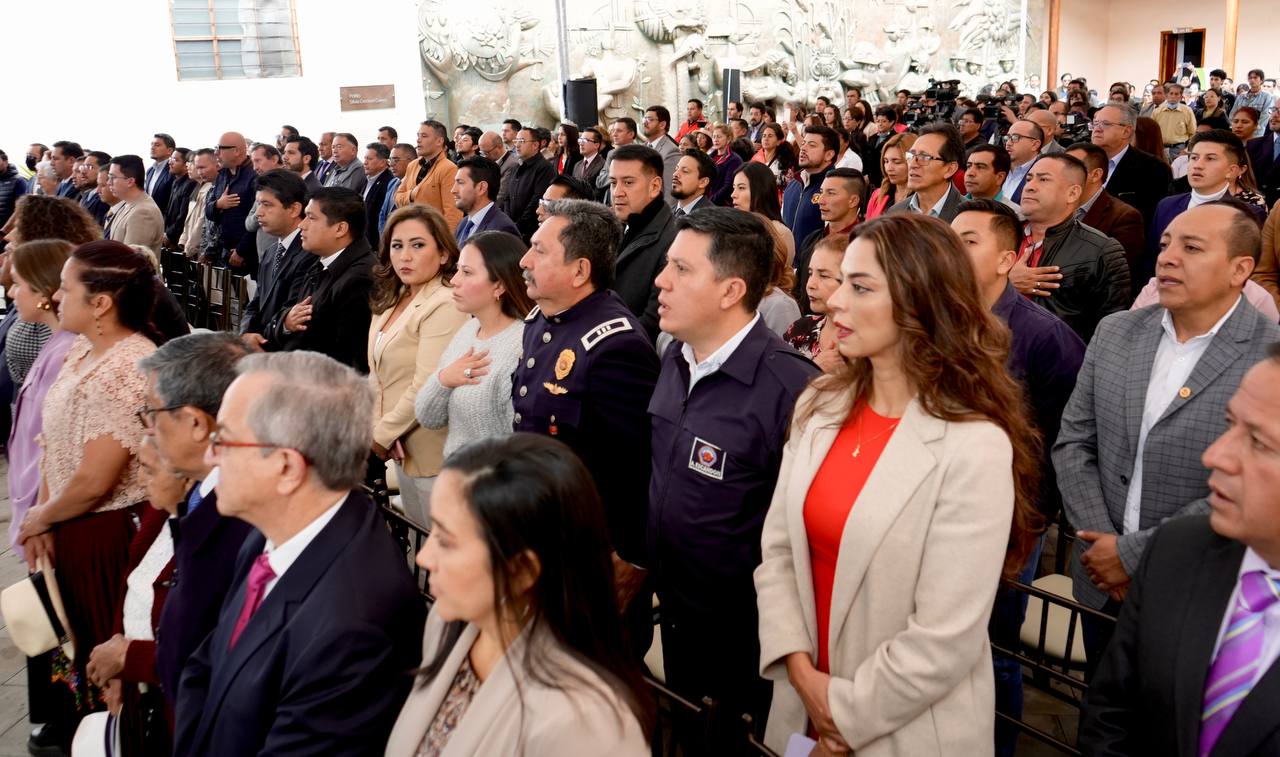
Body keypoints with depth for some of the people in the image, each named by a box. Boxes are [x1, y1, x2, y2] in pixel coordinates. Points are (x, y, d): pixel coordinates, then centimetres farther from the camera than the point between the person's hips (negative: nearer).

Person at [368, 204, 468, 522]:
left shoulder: (446, 304, -18)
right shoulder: (391, 302, 9)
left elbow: (427, 387, -22)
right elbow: (377, 373, 9)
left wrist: (382, 434, -10)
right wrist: (377, 427, -6)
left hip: (434, 452, -8)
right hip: (402, 449, 8)